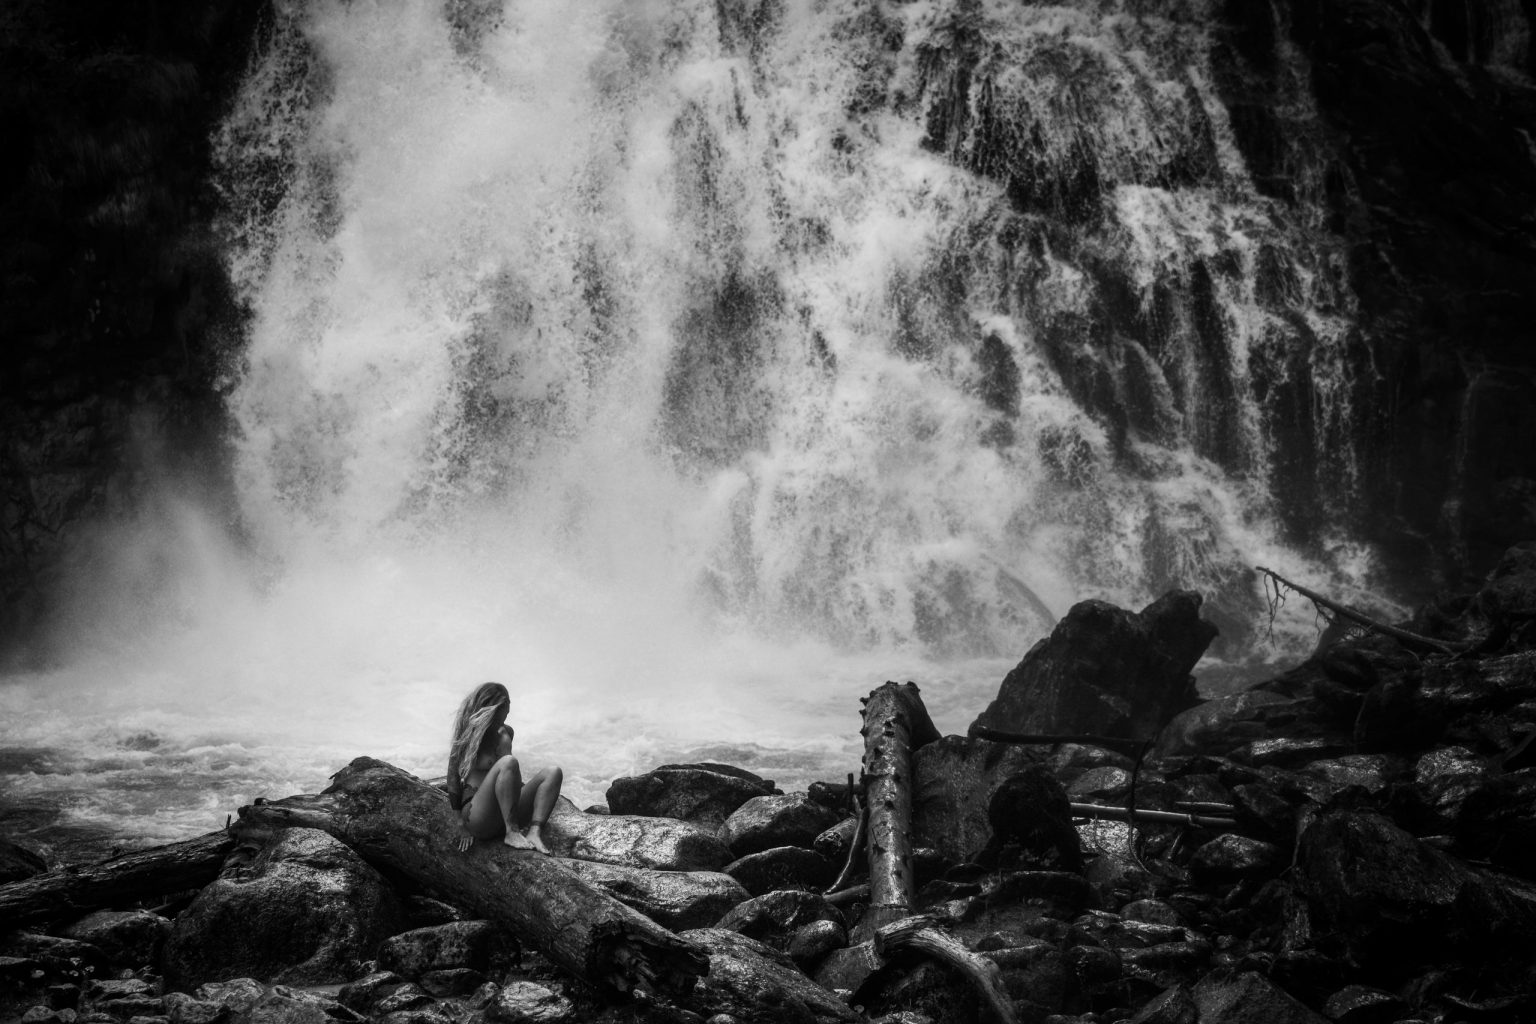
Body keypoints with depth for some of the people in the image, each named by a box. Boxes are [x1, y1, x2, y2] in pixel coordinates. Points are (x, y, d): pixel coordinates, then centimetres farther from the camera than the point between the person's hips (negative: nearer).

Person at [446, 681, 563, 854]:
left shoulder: (504, 735, 16)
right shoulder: (466, 739, -4)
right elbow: (453, 783, -7)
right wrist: (462, 825, -9)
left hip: (506, 812, 7)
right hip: (477, 818, -7)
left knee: (553, 773, -6)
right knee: (509, 763, -30)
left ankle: (534, 832, -28)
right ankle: (512, 833, -29)